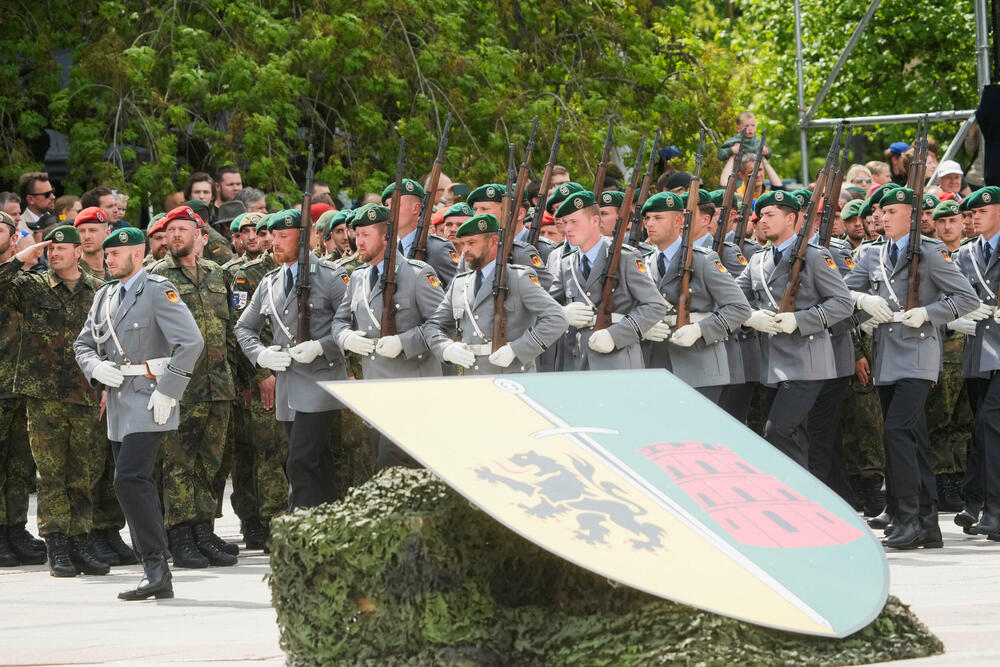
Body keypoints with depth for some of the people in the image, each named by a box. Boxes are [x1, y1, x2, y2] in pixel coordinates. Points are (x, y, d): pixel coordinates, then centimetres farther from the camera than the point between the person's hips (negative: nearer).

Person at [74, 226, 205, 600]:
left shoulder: (159, 292, -8)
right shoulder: (105, 296, 15)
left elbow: (191, 342, -15)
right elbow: (83, 344, 22)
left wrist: (167, 391, -17)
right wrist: (96, 367, -1)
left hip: (148, 402, -8)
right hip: (118, 402, 8)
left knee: (130, 479, -20)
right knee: (134, 485, 7)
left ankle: (155, 565, -19)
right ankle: (157, 578, 11)